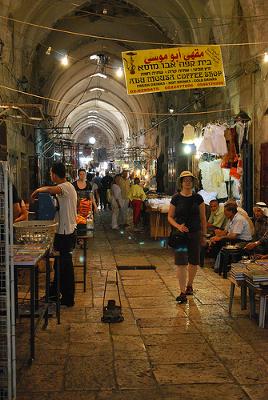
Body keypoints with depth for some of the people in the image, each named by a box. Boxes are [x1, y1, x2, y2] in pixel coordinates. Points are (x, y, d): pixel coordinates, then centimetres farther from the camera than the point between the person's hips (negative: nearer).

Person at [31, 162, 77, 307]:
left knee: (65, 264, 1)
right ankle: (55, 292, 33)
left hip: (66, 232, -10)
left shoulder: (66, 187, -20)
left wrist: (38, 190, -22)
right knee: (61, 263, 19)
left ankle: (68, 299, 12)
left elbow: (52, 190, -40)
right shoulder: (66, 187, 12)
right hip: (65, 231, 10)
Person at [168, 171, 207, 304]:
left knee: (194, 262, 11)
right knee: (181, 263, -9)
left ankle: (189, 285, 35)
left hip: (195, 233, 2)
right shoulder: (176, 198, -1)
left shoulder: (198, 198, 2)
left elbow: (203, 218, 7)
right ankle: (183, 293, -6)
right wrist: (178, 226, -15)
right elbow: (170, 217, 3)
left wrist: (204, 235, 5)